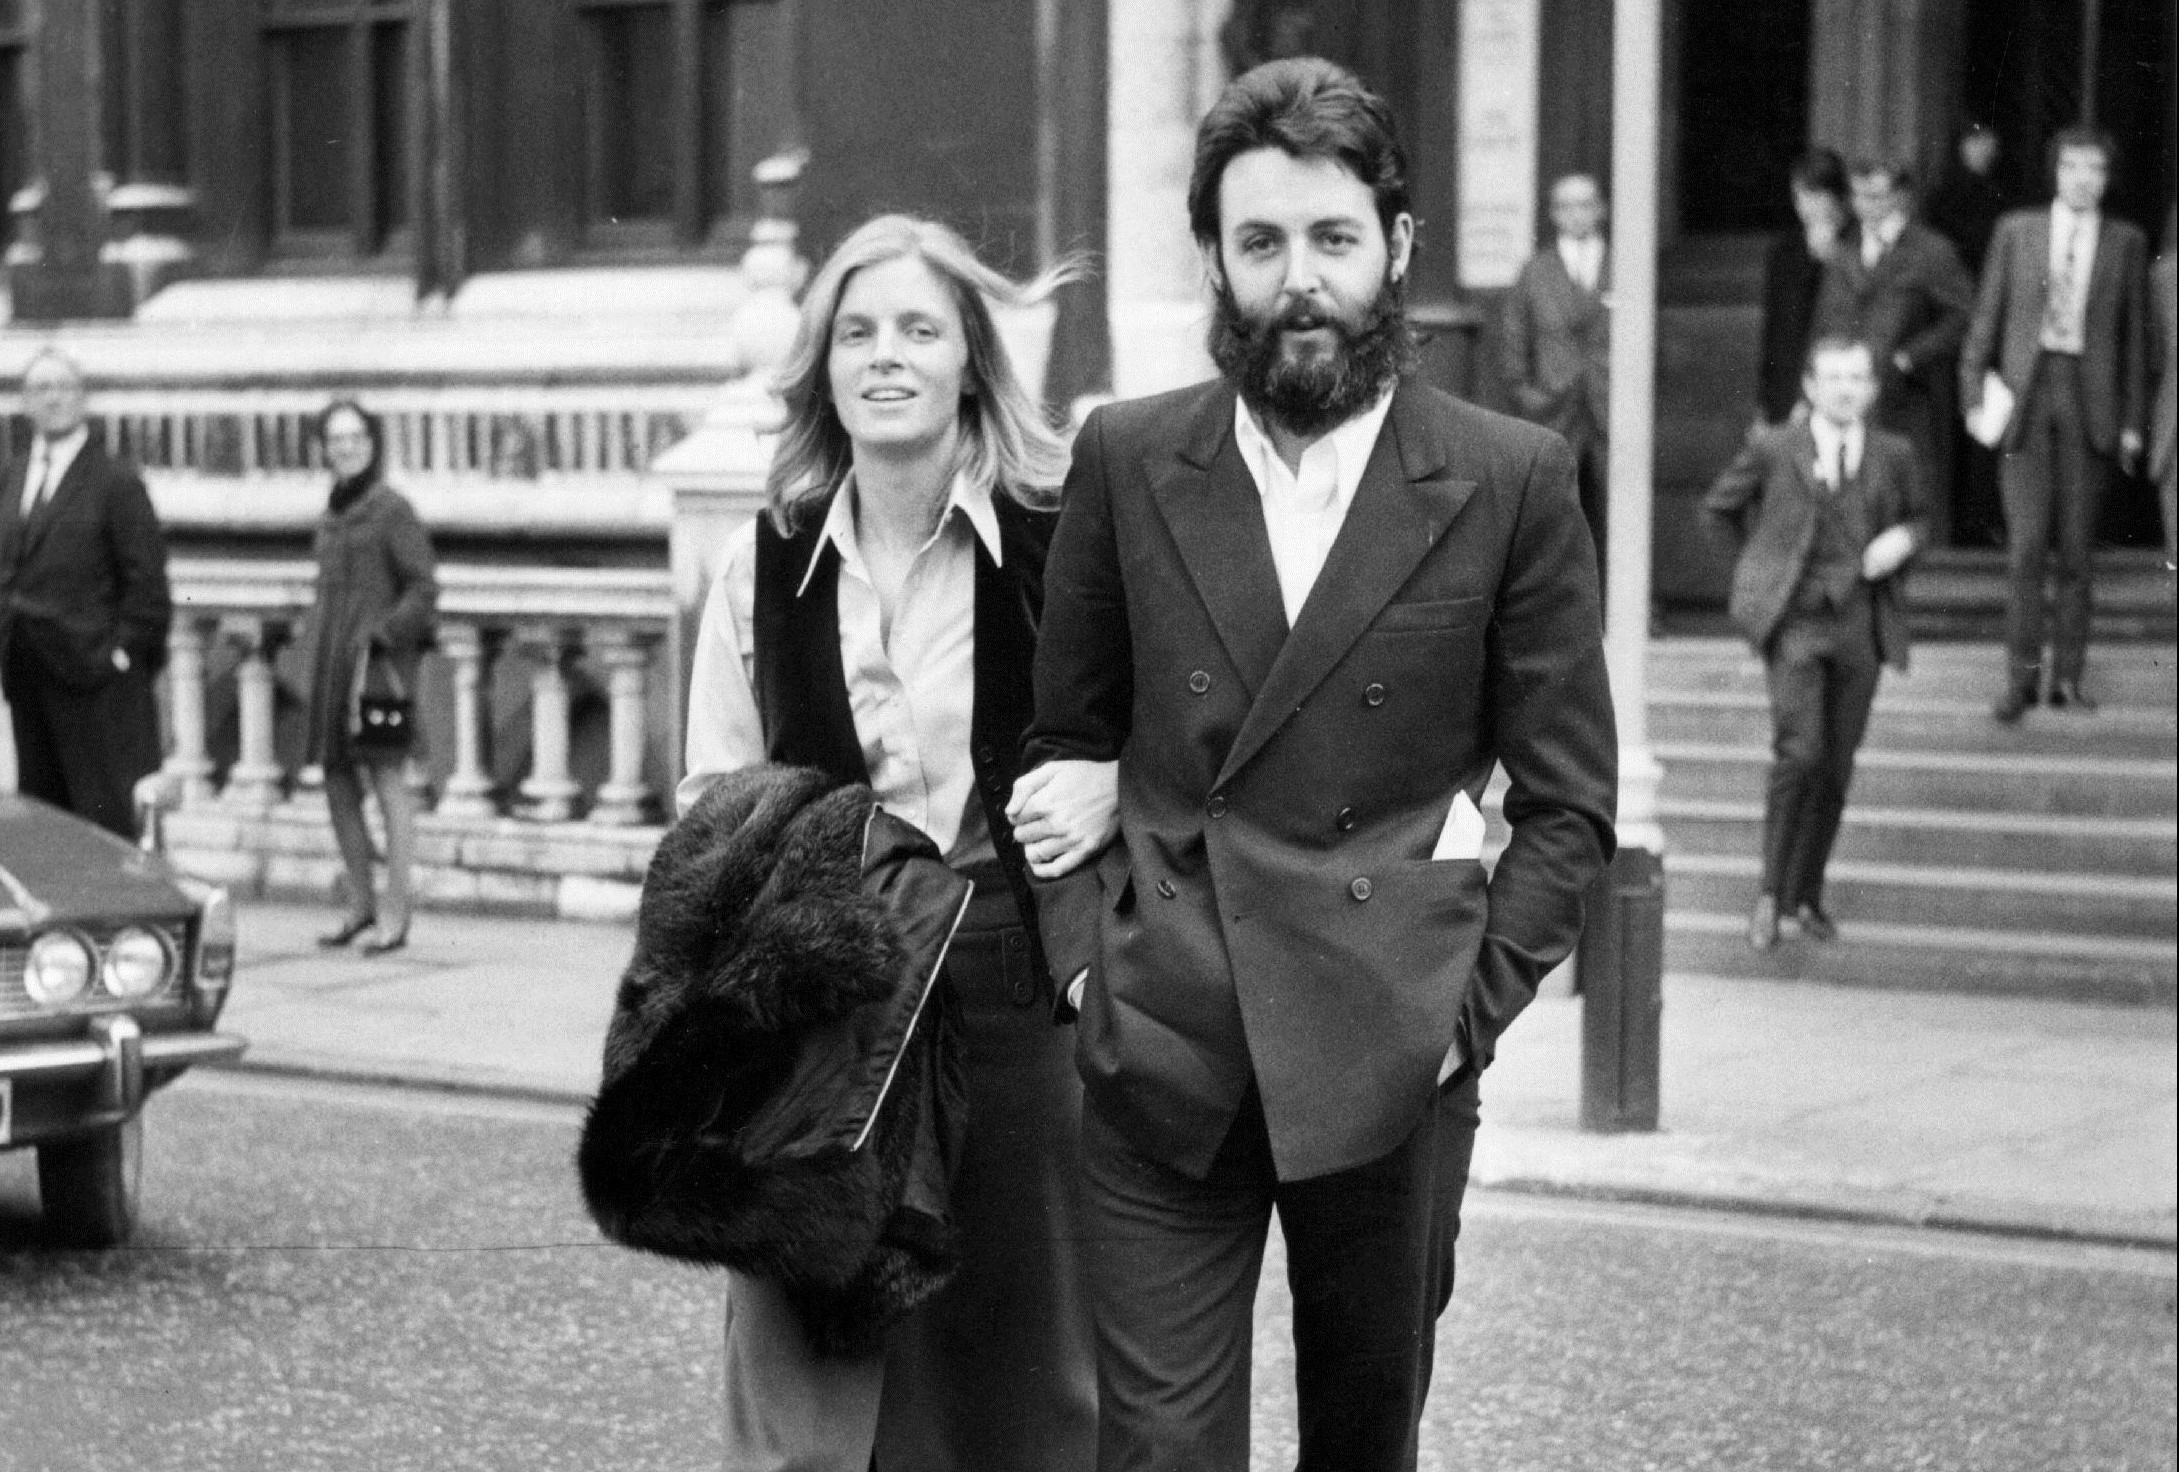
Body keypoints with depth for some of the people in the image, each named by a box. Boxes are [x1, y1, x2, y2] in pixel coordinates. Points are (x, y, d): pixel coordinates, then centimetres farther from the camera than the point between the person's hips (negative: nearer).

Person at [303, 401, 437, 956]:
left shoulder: (392, 509, -7)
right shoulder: (333, 513, 14)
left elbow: (424, 590, -9)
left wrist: (381, 636, -17)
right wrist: (318, 652, 15)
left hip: (380, 661, -7)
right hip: (331, 664, 7)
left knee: (389, 783, -6)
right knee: (338, 784, 9)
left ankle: (395, 914, -4)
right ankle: (360, 904, 20)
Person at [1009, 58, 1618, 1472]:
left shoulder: (1510, 481, -3)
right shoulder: (1127, 460, 3)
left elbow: (1570, 800, 1)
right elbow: (1066, 731, 14)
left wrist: (1469, 1008, -6)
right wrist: (1091, 942, 1)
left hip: (1390, 1063, 0)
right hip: (1157, 1051, 1)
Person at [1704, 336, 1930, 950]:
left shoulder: (1893, 455, 6)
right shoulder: (1774, 450, -1)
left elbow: (1919, 516, 22)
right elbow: (1718, 508, 13)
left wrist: (1903, 539, 0)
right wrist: (1763, 564, 8)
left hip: (1859, 622, 3)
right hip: (1795, 619, -3)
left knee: (1836, 767, 7)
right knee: (1799, 751, -16)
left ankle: (1807, 895, 22)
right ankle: (1771, 892, -3)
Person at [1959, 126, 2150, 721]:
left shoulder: (2126, 242, 7)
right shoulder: (2016, 230, 6)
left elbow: (2134, 333, 8)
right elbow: (1987, 315, 8)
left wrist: (2132, 420, 5)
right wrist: (1973, 389, 2)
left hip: (2090, 398, 1)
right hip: (2025, 390, -1)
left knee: (2077, 547, 3)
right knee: (2026, 542, -6)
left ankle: (2068, 677, 10)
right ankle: (2021, 676, -1)